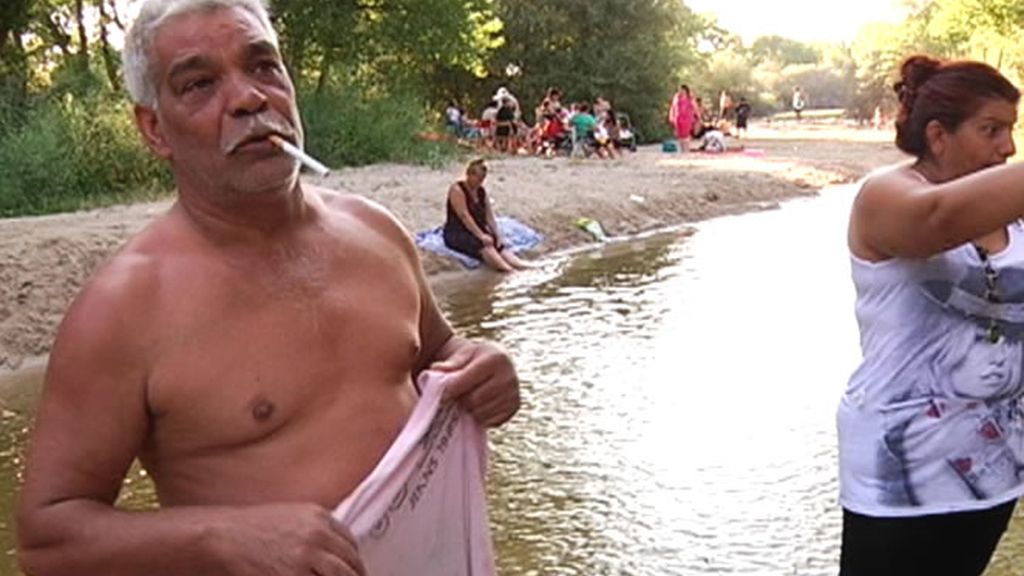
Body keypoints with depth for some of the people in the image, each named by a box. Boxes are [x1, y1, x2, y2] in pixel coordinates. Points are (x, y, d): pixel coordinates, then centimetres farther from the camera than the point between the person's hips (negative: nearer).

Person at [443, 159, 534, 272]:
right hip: (456, 234, -7)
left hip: (477, 232, 7)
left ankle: (519, 265, -50)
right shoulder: (457, 190, -12)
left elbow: (489, 216, 5)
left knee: (499, 244, -24)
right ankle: (505, 268, -60)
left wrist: (497, 234, -11)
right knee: (482, 243, -36)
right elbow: (464, 216, -22)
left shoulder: (481, 192, 11)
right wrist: (481, 236, -29)